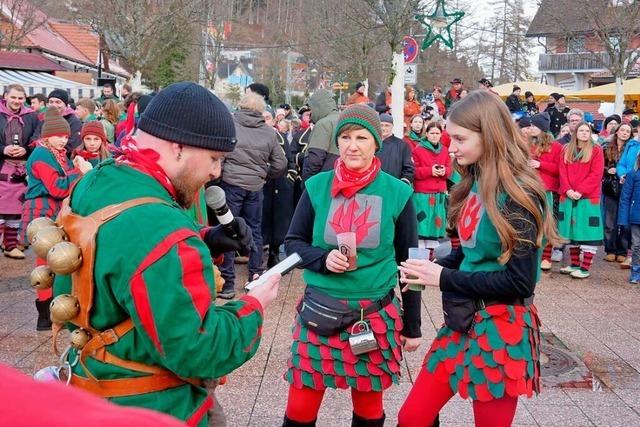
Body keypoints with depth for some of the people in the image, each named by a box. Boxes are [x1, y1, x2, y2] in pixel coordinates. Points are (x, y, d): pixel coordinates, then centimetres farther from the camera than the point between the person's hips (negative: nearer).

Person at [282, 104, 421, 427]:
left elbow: (408, 262, 4)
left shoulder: (397, 193, -3)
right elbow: (293, 243, 6)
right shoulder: (317, 187, -2)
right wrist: (323, 259, -15)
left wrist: (412, 326, 6)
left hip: (375, 316, 0)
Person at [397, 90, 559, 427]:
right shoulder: (475, 184, 7)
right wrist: (433, 268, -4)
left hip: (500, 330, -8)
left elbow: (520, 282, -19)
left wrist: (445, 278, -16)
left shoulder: (517, 196, -17)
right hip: (462, 322, 8)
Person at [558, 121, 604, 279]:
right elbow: (563, 172, 6)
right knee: (571, 231, 10)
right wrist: (568, 190, -9)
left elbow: (596, 174, -8)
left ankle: (585, 268, -3)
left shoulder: (596, 150, 0)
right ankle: (574, 264, 20)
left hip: (588, 197, -4)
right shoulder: (566, 150, 11)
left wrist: (580, 191, -15)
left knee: (587, 232, -6)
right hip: (568, 197, 5)